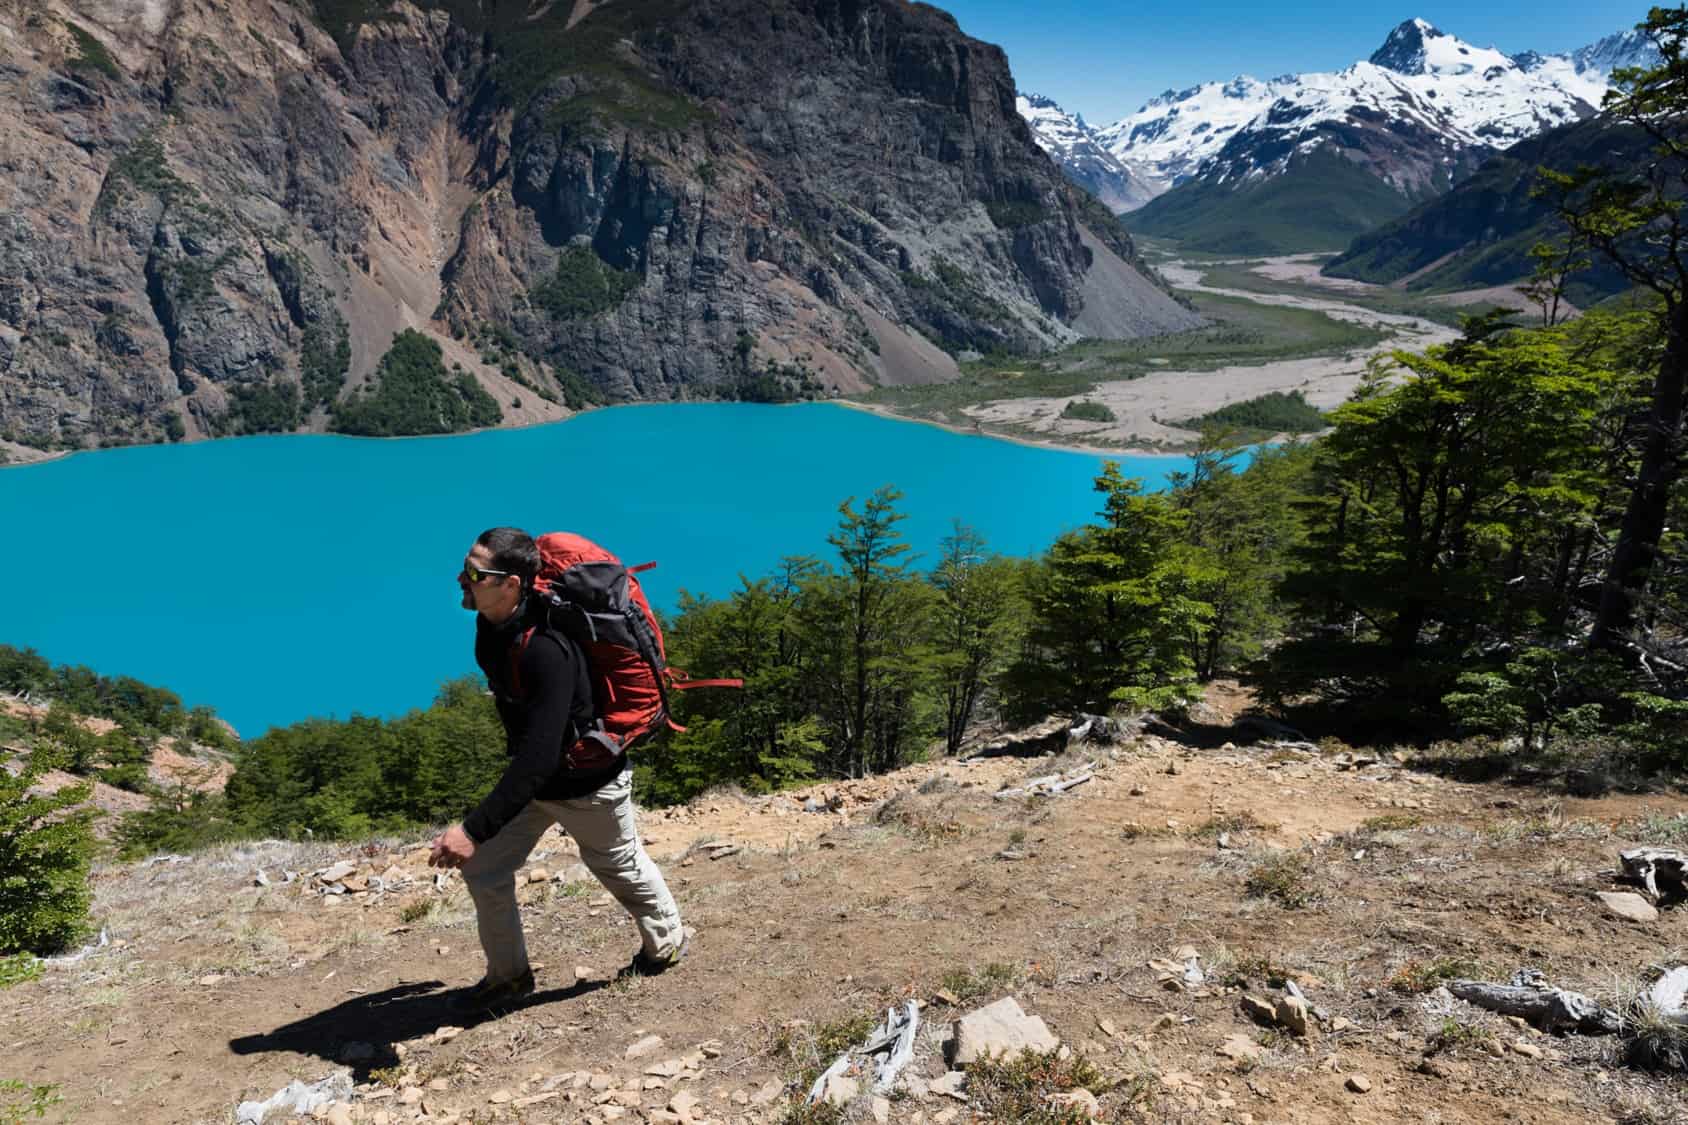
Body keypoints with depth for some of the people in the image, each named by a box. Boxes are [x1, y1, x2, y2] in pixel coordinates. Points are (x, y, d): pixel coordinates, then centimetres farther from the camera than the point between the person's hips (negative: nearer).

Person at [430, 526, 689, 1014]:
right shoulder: (490, 626, -12)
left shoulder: (545, 650, -38)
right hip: (535, 775, 7)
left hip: (588, 783, -7)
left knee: (619, 865, 16)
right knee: (484, 868, 6)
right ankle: (507, 975, 27)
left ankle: (667, 941, 44)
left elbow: (540, 757, -42)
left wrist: (474, 828, -45)